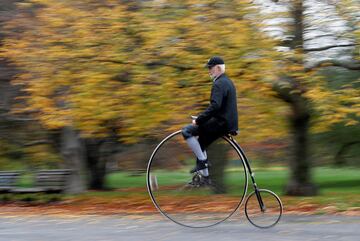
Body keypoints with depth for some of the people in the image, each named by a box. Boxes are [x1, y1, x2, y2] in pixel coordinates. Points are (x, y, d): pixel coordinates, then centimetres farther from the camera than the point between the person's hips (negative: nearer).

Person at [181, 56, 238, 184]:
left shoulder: (219, 84, -14)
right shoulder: (227, 81, 19)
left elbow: (215, 106, -27)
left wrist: (198, 120, -22)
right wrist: (201, 118, 21)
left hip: (221, 123, -10)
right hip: (228, 122, 10)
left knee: (187, 131, -12)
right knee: (200, 141, 21)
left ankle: (202, 160, -9)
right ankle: (204, 176, 23)